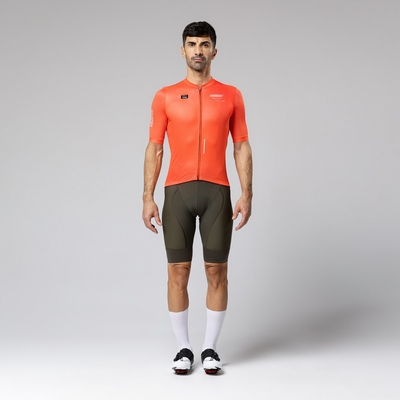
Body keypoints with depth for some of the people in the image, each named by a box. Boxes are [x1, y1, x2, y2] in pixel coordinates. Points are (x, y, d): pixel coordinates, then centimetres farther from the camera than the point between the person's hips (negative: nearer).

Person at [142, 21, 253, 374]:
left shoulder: (231, 96, 7)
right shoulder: (165, 97, 7)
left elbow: (242, 148, 5)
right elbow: (154, 149, 5)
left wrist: (246, 194, -5)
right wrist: (148, 198, -4)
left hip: (217, 193, 0)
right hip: (177, 192, 0)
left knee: (217, 272, 3)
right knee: (178, 272, 2)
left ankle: (210, 349, 15)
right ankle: (184, 349, 15)